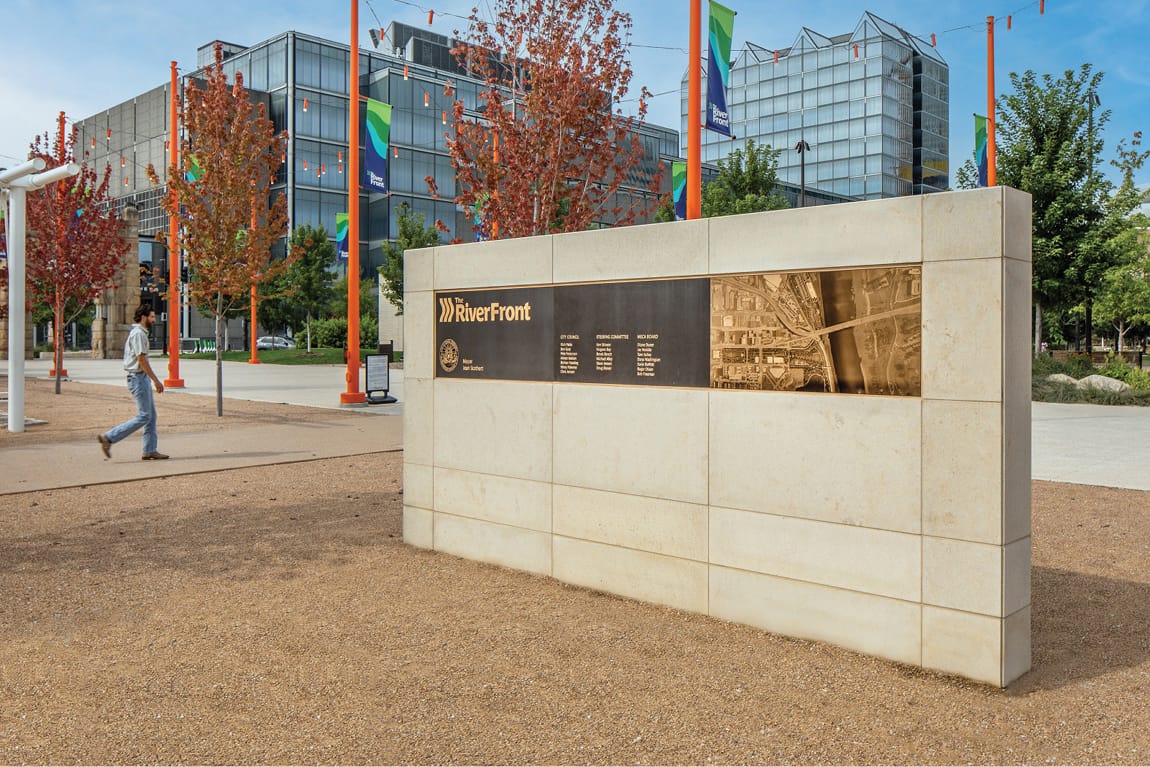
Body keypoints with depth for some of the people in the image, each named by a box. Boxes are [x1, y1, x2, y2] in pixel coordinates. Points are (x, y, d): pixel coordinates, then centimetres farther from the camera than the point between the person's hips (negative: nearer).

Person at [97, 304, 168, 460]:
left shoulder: (140, 333, 18)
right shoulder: (138, 333, -14)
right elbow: (141, 359, -20)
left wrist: (153, 380, 19)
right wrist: (156, 380, -20)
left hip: (141, 378, 10)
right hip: (139, 378, -10)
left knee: (151, 415, 9)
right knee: (144, 416, -8)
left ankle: (150, 451, 11)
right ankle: (109, 438, -5)